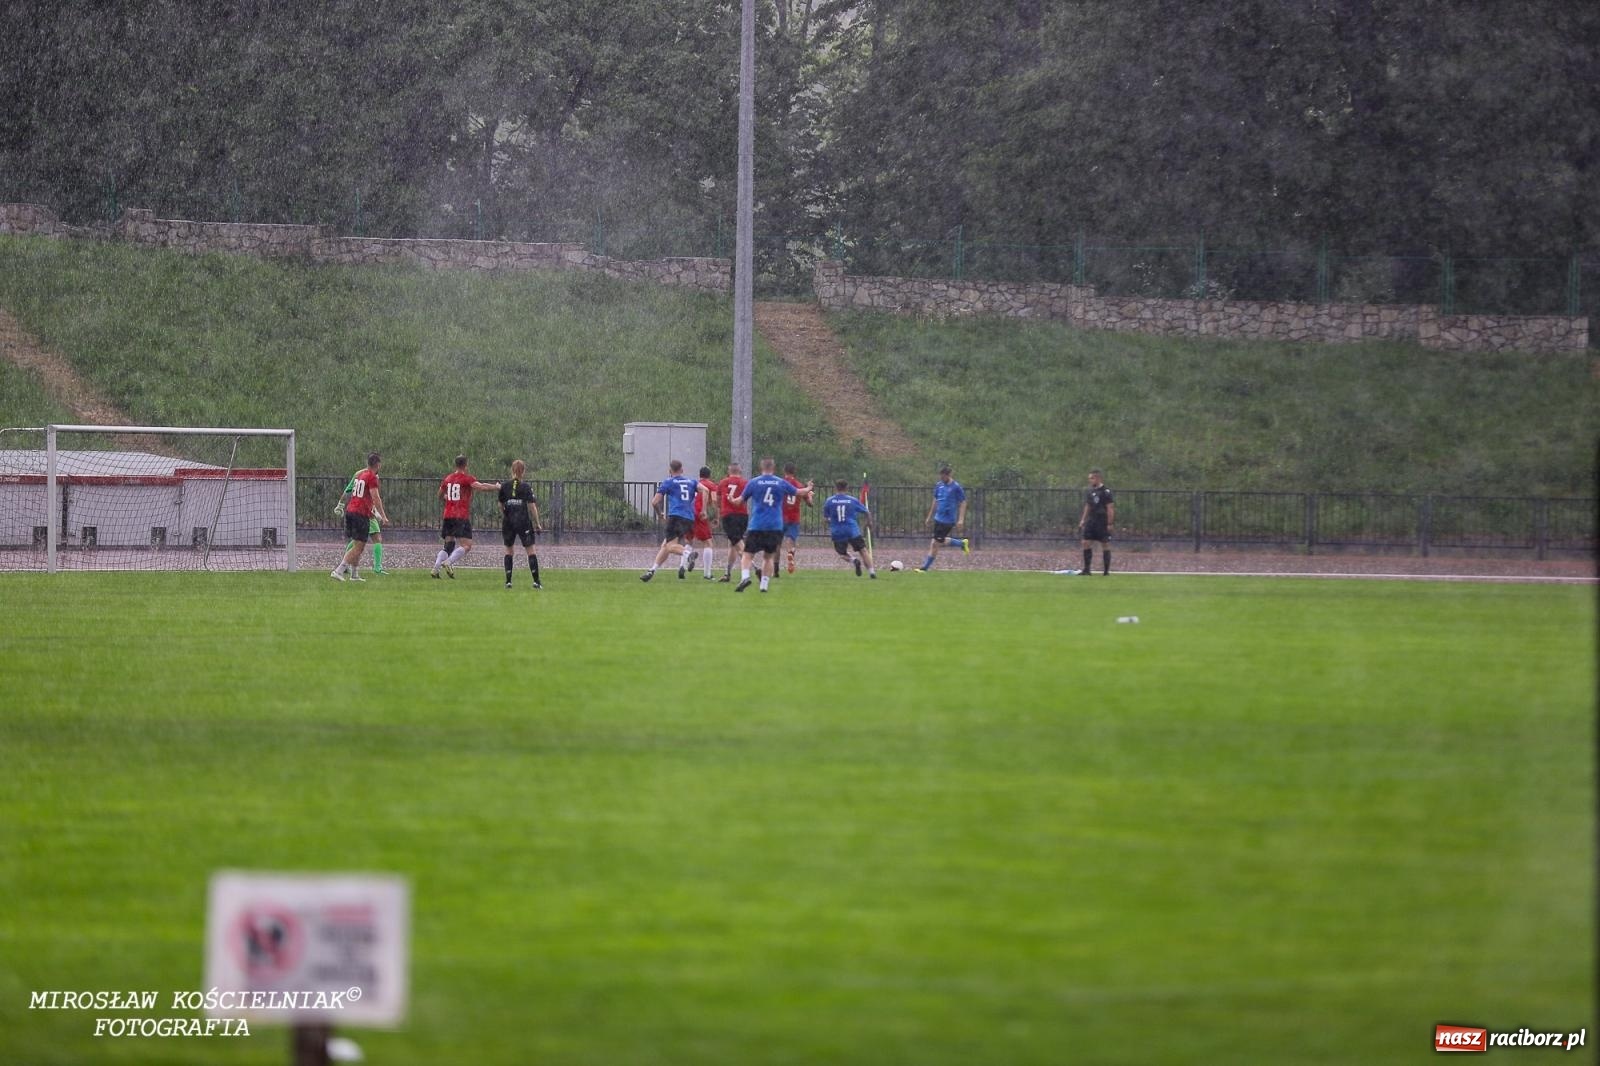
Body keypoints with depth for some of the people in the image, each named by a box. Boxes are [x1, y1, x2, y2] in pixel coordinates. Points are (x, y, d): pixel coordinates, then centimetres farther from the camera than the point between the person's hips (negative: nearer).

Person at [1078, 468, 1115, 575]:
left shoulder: (1105, 491, -11)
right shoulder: (1090, 491, 10)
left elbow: (1110, 509, -13)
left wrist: (1110, 523, -17)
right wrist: (1083, 520, 14)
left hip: (1103, 523, -7)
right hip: (1091, 521, 7)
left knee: (1105, 545, 0)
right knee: (1086, 543, 0)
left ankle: (1106, 571, 6)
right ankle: (1087, 569, 5)